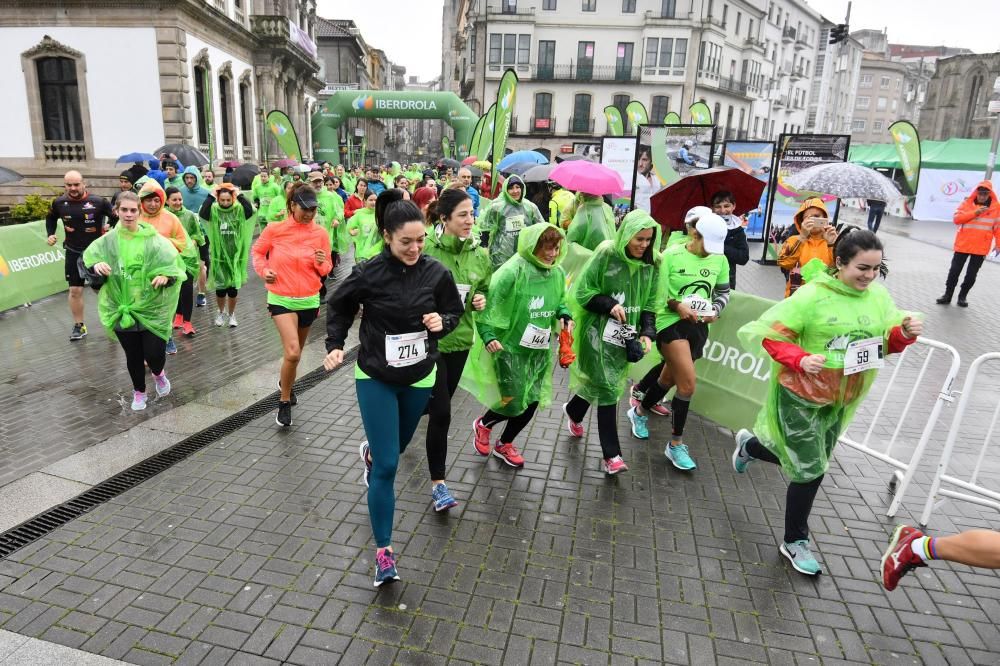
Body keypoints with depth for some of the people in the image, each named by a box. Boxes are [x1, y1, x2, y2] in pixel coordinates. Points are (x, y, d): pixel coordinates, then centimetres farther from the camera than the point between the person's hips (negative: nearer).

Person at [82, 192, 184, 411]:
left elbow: (174, 264, -6)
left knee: (154, 354, -4)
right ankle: (139, 392, 36)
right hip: (121, 309, 2)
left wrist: (165, 276, -27)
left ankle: (158, 374, 33)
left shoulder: (153, 239, -7)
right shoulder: (107, 241, -1)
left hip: (152, 308, -2)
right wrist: (96, 266, -18)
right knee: (133, 356, 12)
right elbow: (86, 262, 5)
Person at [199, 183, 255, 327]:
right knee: (220, 288, 9)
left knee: (233, 288, 6)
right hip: (219, 256, 0)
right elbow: (202, 213, -23)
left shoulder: (239, 210, -4)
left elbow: (250, 211, -23)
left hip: (235, 255, 0)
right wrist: (211, 196, -20)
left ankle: (231, 313, 28)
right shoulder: (214, 210, -4)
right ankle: (221, 312, 33)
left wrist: (239, 195, -20)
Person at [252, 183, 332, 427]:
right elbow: (258, 251, 10)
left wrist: (322, 264, -17)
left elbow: (326, 269, 5)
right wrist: (263, 270, -8)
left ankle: (286, 382, 50)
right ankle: (284, 402, 5)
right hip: (281, 299, -3)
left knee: (295, 352, 19)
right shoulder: (274, 229, -8)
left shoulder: (320, 233, -4)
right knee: (292, 352, -16)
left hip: (309, 300, 3)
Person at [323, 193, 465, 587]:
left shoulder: (436, 273, -11)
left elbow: (455, 311, 4)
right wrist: (335, 345, -8)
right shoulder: (368, 273, -16)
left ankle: (370, 454, 63)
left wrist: (442, 322, -17)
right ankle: (383, 550, 9)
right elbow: (338, 306, 2)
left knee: (397, 448, 25)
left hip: (419, 378, 3)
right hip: (375, 379, -3)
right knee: (387, 467, -6)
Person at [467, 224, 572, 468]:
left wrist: (565, 315, -3)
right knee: (513, 403, -4)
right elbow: (488, 304, -17)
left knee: (531, 402, 11)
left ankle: (504, 445, 36)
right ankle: (483, 425, 32)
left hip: (539, 351, 7)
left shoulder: (557, 273, 1)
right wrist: (488, 335, -26)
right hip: (509, 348, -6)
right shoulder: (512, 272, -20)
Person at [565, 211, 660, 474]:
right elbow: (581, 290, -8)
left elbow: (649, 304, 8)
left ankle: (574, 412, 48)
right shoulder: (606, 253, -12)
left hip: (624, 335, 5)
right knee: (607, 388, -7)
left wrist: (647, 333, -6)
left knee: (598, 383, 15)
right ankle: (611, 455, 2)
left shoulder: (651, 264, 1)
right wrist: (608, 304, -21)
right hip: (598, 331, -5)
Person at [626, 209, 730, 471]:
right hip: (671, 322, -5)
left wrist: (715, 310, -5)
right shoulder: (671, 255, -11)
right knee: (688, 383, -14)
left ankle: (639, 412, 46)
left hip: (698, 326, 5)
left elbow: (723, 292, 14)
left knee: (670, 378, 17)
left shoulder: (720, 260, 2)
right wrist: (677, 305, -24)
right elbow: (655, 293, -9)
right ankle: (676, 444, 2)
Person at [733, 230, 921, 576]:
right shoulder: (811, 295, -19)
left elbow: (887, 344, 6)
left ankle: (749, 446, 51)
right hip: (800, 395, -6)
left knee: (802, 460, 21)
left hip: (840, 399, 6)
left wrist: (904, 334, -16)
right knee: (810, 471, 1)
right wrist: (801, 360, -32)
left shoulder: (879, 296, -2)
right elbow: (770, 335, -17)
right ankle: (795, 542, 24)